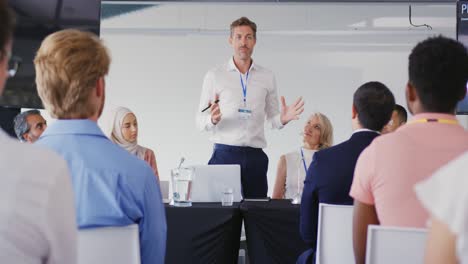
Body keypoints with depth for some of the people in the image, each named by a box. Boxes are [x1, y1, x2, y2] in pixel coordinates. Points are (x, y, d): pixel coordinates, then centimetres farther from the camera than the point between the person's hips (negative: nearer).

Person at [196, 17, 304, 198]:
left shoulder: (267, 77, 11)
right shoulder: (214, 76, 3)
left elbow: (272, 119, 13)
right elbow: (200, 122, 1)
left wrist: (283, 119, -9)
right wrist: (212, 119, -21)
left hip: (255, 156, 2)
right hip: (225, 154, -2)